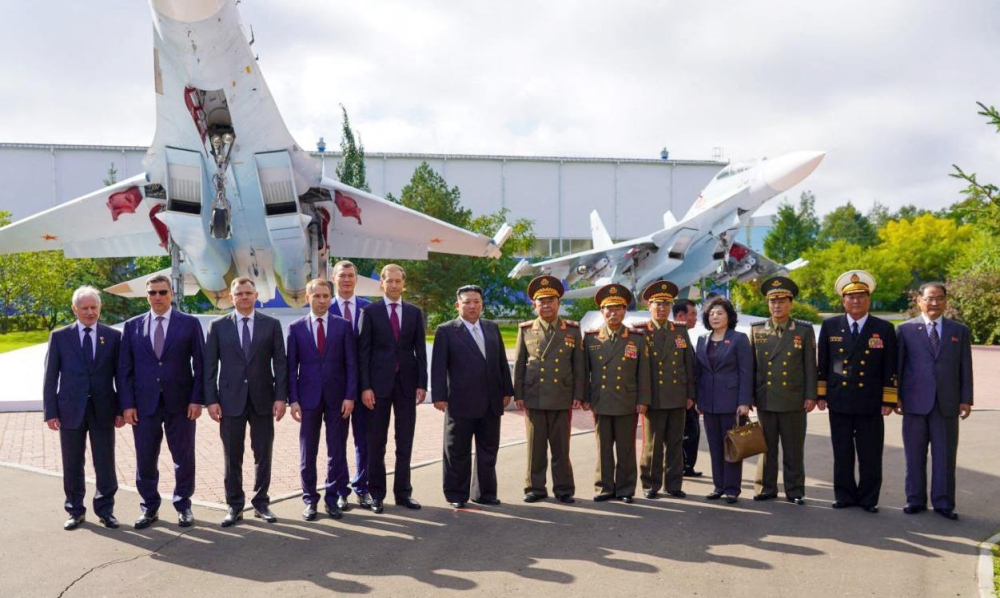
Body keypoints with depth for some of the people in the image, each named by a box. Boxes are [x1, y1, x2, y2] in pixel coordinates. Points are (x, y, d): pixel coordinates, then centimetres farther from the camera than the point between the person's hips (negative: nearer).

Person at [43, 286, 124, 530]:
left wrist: (121, 409, 0)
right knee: (72, 465, 9)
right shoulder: (59, 336, 3)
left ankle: (105, 509, 18)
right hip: (70, 409, 0)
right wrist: (50, 411, -4)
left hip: (103, 410, 0)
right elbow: (50, 377, 2)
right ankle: (75, 511, 22)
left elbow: (120, 374, 4)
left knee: (105, 464, 5)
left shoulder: (113, 336, 4)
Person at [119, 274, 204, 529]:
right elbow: (125, 368, 5)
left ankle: (183, 505, 21)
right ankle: (149, 507, 21)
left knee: (183, 458, 7)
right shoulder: (132, 326, 7)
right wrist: (127, 404, -2)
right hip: (144, 403, 1)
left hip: (180, 403, -1)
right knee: (145, 460, 6)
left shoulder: (189, 324, 2)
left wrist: (197, 399, -7)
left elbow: (200, 364, 0)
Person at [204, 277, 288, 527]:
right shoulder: (218, 326, 4)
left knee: (263, 455, 6)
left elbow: (280, 363, 2)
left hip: (263, 398, 0)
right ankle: (234, 506, 15)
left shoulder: (271, 324, 4)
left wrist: (281, 396, -6)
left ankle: (261, 503, 18)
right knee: (232, 457, 5)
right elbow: (210, 366, 2)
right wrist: (211, 399, -5)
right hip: (231, 399, 0)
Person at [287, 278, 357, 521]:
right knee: (307, 452, 6)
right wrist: (293, 400, -5)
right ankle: (310, 499, 15)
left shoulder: (343, 325, 3)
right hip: (308, 396, 0)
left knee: (337, 450, 4)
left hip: (337, 397, 0)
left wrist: (350, 396, -7)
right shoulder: (296, 328, 3)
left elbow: (351, 363, 1)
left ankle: (334, 497, 15)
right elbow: (291, 367, 3)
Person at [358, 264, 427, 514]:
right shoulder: (370, 311, 1)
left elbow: (420, 350, 7)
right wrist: (365, 386, -9)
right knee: (377, 442, 4)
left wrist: (422, 384, -1)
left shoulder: (414, 312, 8)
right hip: (379, 383, -2)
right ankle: (377, 494, 12)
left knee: (405, 442, 6)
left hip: (407, 383, 2)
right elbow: (363, 351, -3)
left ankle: (403, 492, 14)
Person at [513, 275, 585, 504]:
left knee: (561, 447, 4)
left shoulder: (572, 330, 6)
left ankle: (564, 489, 14)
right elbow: (519, 364, 7)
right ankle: (535, 488, 14)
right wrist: (518, 394, 2)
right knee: (536, 447, 5)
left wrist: (578, 395, 0)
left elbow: (578, 365, 5)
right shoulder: (526, 330, 6)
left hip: (562, 399, 0)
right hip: (533, 398, 0)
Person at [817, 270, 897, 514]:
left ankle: (868, 499, 14)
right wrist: (821, 394, 4)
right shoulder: (830, 326, 5)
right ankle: (844, 496, 19)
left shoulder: (884, 329, 2)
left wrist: (888, 401, -2)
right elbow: (822, 364, 8)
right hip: (839, 402, 1)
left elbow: (890, 369, 2)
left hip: (870, 404, -1)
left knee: (870, 456, 3)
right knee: (842, 454, 8)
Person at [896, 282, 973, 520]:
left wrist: (966, 399, 2)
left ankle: (943, 503, 11)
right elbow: (897, 365, 4)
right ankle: (915, 499, 15)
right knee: (915, 455, 5)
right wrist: (896, 396, -1)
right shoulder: (905, 329, 4)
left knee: (945, 456, 4)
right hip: (915, 402, -1)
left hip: (947, 403, 1)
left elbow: (965, 368, 8)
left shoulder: (960, 331, 10)